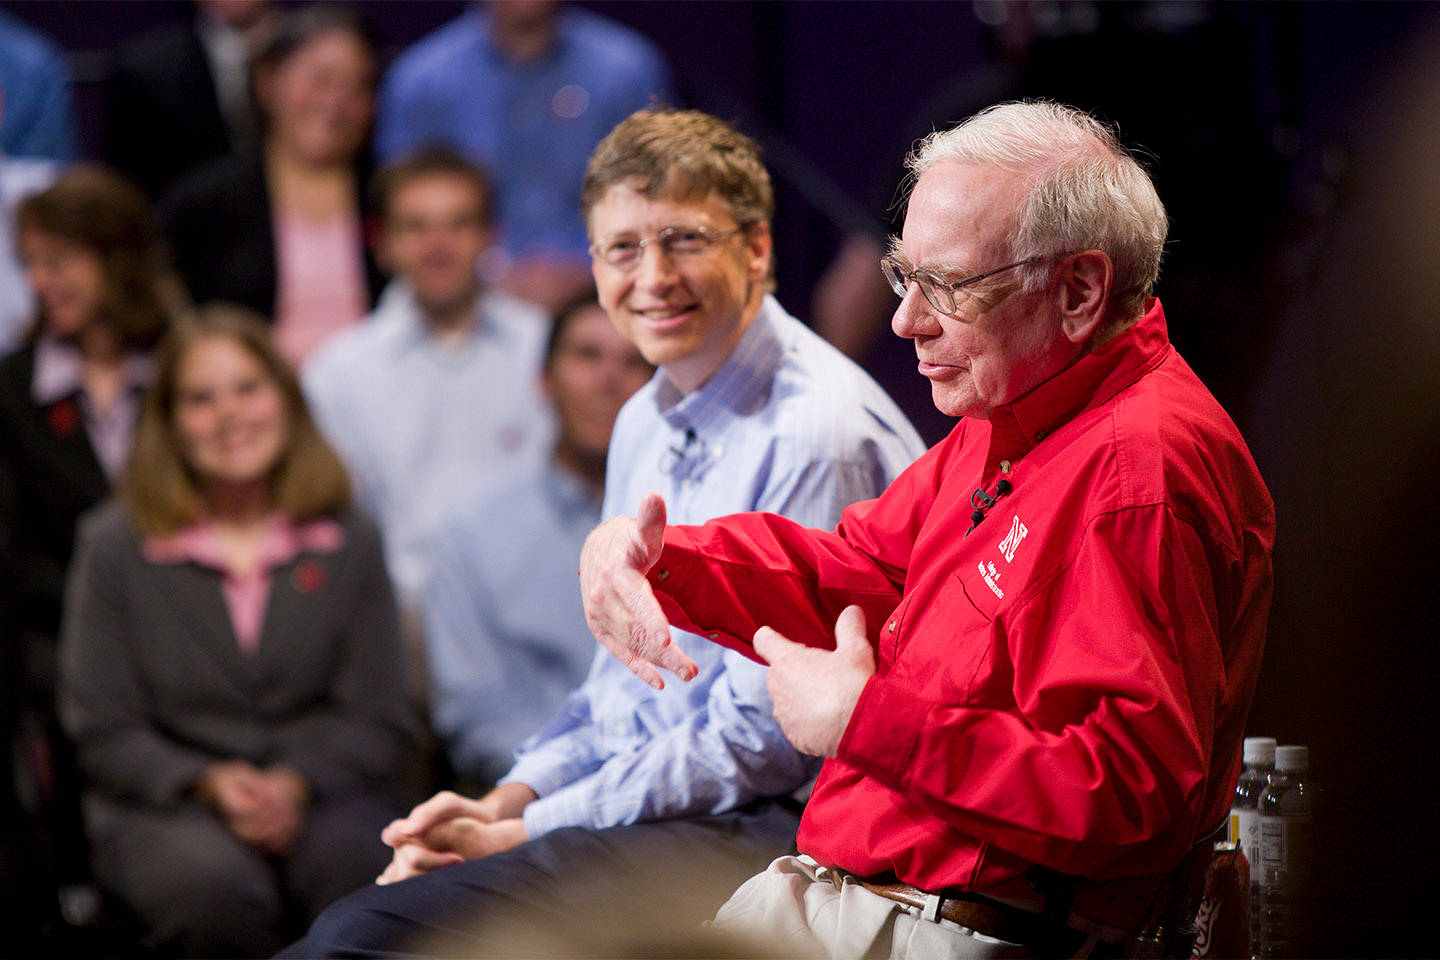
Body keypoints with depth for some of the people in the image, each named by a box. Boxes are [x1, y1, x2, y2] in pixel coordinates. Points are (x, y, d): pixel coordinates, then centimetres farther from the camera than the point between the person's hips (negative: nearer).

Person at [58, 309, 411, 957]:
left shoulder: (348, 542, 10)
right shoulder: (114, 546, 6)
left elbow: (373, 720, 6)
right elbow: (102, 729, 3)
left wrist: (295, 783, -14)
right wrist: (209, 783, -14)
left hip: (317, 789, 1)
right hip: (161, 805, -1)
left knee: (354, 861, -36)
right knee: (215, 884, -37)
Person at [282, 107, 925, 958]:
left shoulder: (820, 435, -16)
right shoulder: (646, 422, 15)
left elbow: (758, 741, -18)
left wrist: (522, 835, -14)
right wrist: (508, 800, 4)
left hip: (756, 832, -9)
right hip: (634, 801, 9)